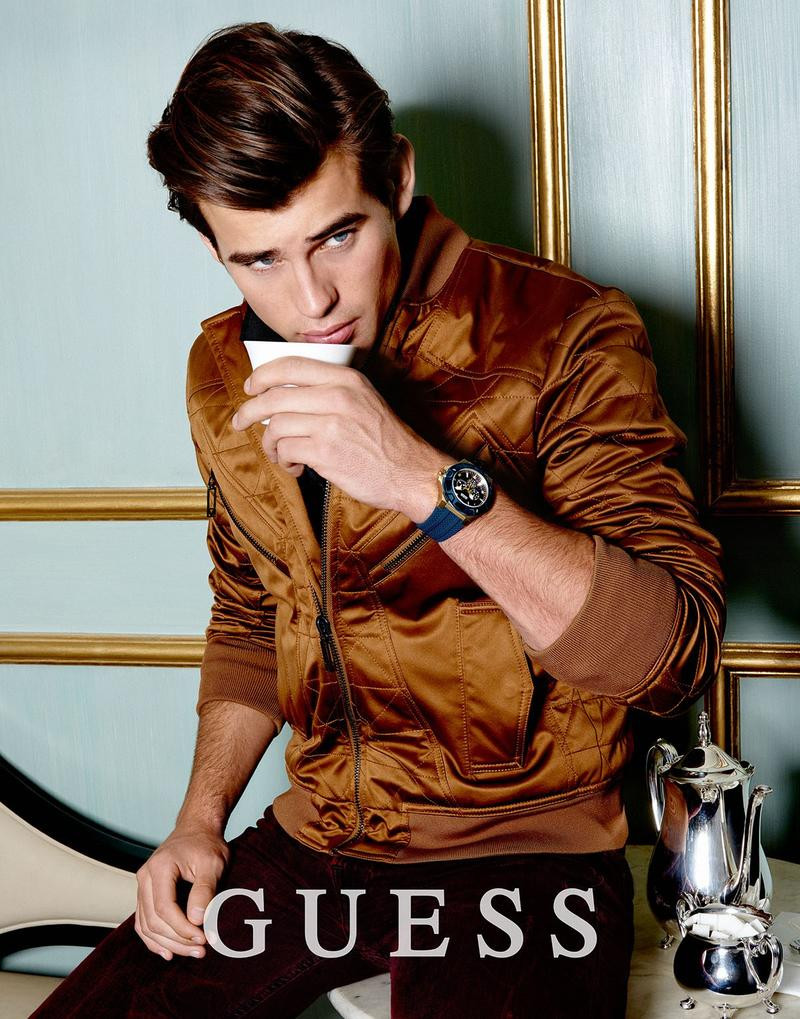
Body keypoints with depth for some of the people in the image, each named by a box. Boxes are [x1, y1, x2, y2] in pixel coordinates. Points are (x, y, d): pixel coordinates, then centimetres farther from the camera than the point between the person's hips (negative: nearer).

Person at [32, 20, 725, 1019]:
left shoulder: (562, 334, -15)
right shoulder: (223, 373, 5)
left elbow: (675, 649, -22)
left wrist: (430, 481, -32)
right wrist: (201, 819, 6)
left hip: (522, 852, -5)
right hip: (314, 847, 5)